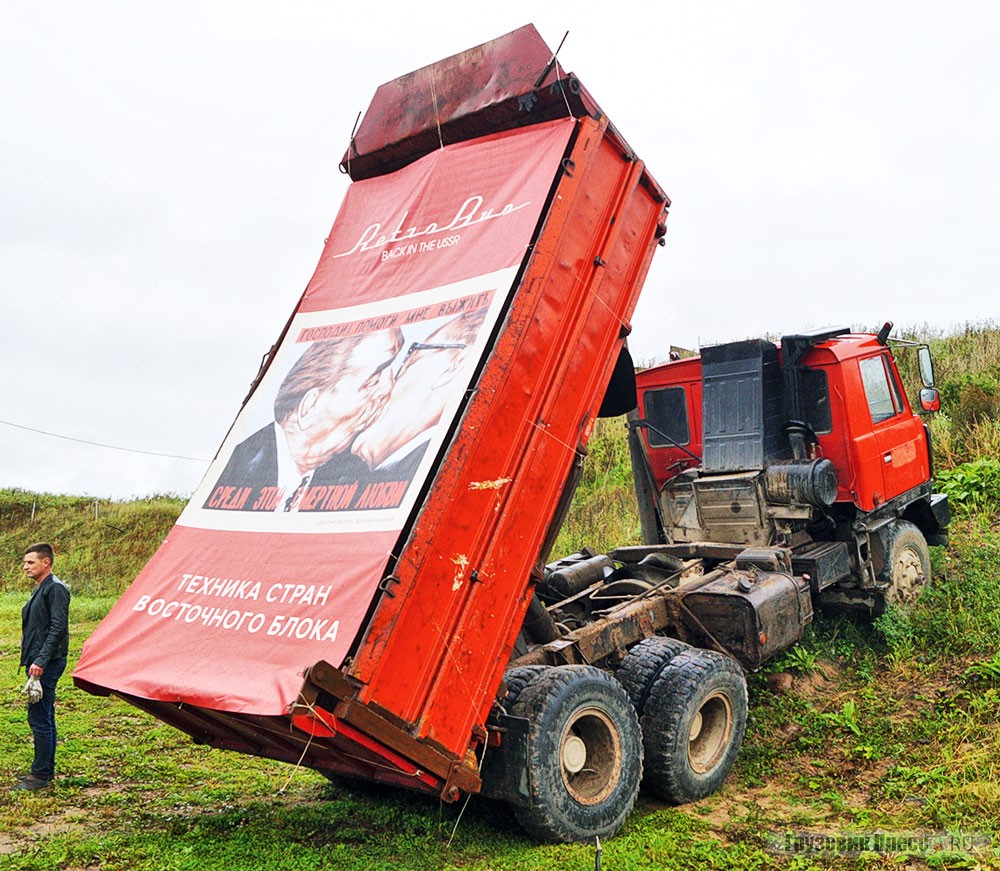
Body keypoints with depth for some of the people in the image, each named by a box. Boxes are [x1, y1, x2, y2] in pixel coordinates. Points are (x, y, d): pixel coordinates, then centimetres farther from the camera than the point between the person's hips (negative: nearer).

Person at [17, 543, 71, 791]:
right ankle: (46, 770, 23)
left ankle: (40, 775, -1)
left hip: (48, 664, -10)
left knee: (39, 718, -7)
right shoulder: (39, 589, 17)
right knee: (44, 717, 15)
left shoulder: (55, 588, -13)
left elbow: (57, 628, -20)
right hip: (38, 662, 10)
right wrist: (30, 659, 18)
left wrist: (40, 661, -23)